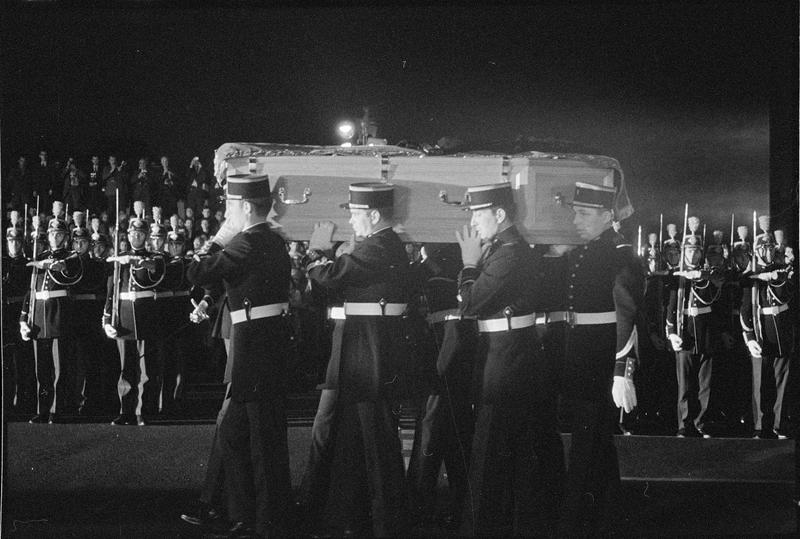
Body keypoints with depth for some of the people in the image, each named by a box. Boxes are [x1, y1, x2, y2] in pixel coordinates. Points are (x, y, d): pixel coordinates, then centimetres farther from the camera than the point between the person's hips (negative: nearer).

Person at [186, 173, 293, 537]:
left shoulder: (247, 243, -16)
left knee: (266, 440, -3)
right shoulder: (274, 242, 13)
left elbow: (196, 274, -15)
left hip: (255, 346, -10)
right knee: (233, 433, 19)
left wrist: (219, 239, -4)